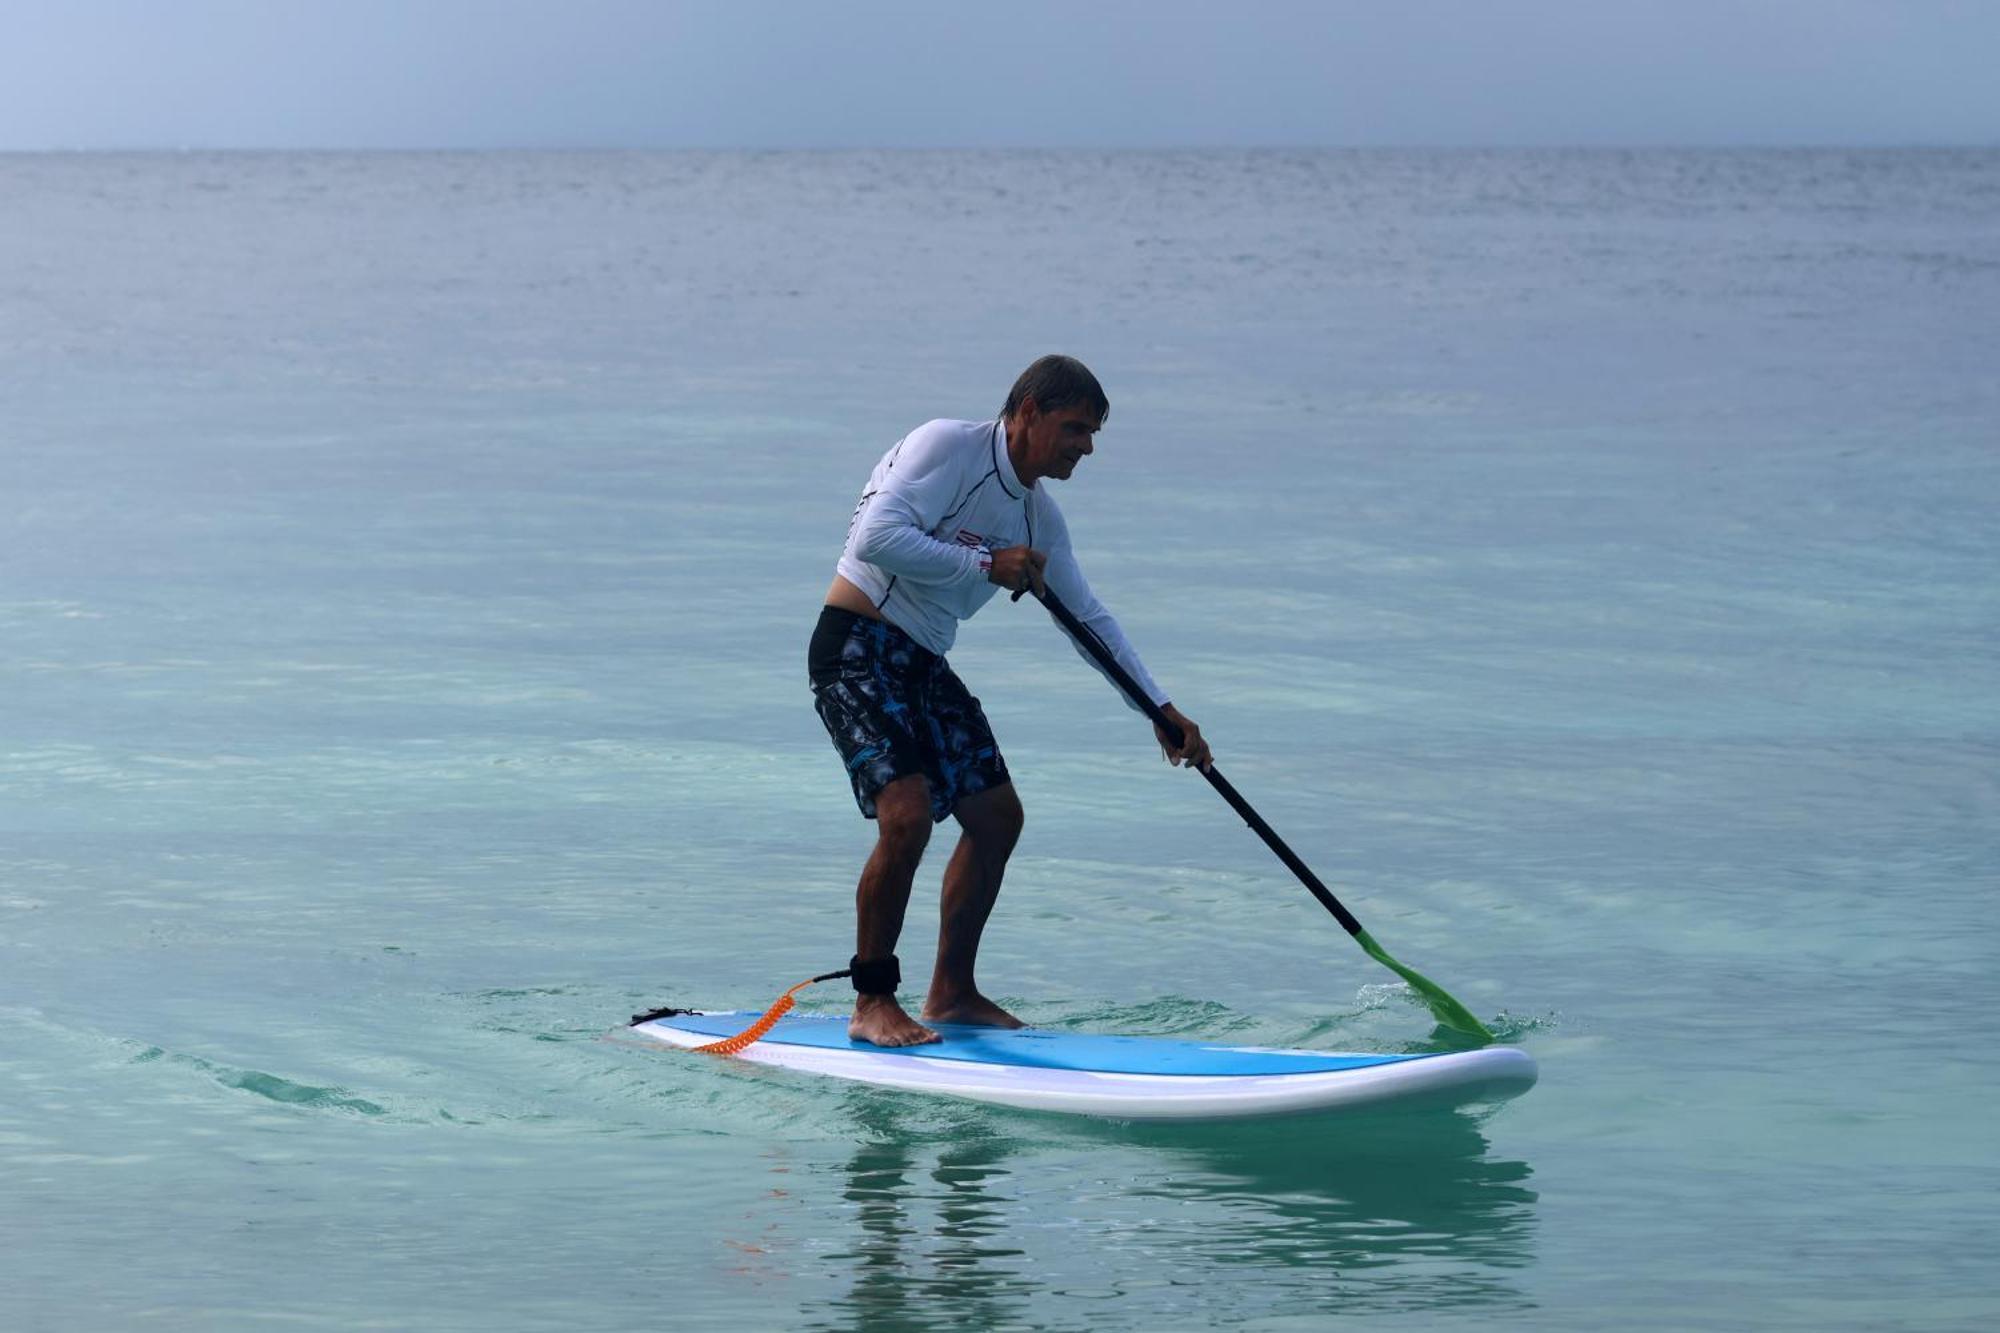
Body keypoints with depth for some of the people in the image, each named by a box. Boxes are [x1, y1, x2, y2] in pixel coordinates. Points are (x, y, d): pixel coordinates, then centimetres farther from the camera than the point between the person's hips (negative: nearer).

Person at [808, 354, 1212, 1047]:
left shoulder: (1039, 514, 10)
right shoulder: (948, 447, -14)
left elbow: (1089, 618, 18)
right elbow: (876, 538, -26)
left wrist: (1161, 709, 15)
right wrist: (986, 564, -20)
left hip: (924, 664, 9)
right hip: (857, 651, -9)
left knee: (997, 817, 8)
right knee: (907, 815, -21)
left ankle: (951, 992, 21)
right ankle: (872, 1004, -8)